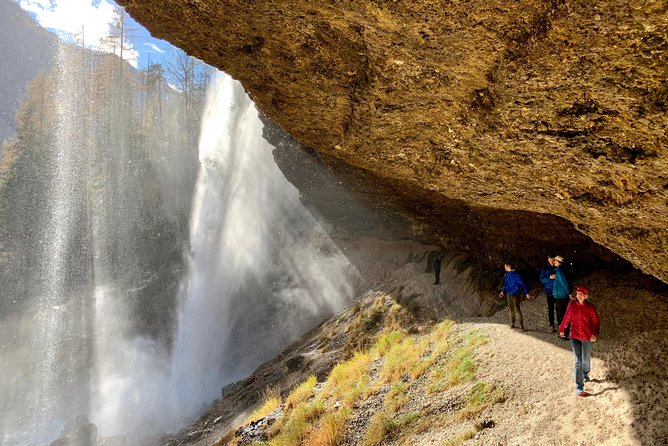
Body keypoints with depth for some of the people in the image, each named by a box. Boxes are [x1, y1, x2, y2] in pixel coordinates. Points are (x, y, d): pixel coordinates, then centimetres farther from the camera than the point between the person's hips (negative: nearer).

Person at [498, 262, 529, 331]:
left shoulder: (515, 274, -16)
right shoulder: (506, 275, 8)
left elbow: (522, 283, -18)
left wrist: (526, 293, -21)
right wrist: (503, 291, 10)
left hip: (516, 294, -7)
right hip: (509, 294, 7)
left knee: (517, 309, -13)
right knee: (511, 309, 12)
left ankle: (521, 325, -10)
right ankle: (512, 323, 23)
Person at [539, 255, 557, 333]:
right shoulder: (545, 268, 0)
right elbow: (542, 279, -1)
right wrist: (549, 277, -18)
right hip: (549, 291, 0)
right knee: (551, 309, 4)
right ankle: (551, 325, 10)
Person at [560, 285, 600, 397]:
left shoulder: (591, 307, -11)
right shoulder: (572, 305, -5)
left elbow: (596, 322, -8)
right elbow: (567, 318, 8)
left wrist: (595, 334, -22)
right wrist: (562, 329, 18)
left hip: (587, 338, 0)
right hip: (575, 337, 0)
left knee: (586, 360, 17)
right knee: (578, 362, -1)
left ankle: (585, 374, 51)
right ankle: (579, 388, 2)